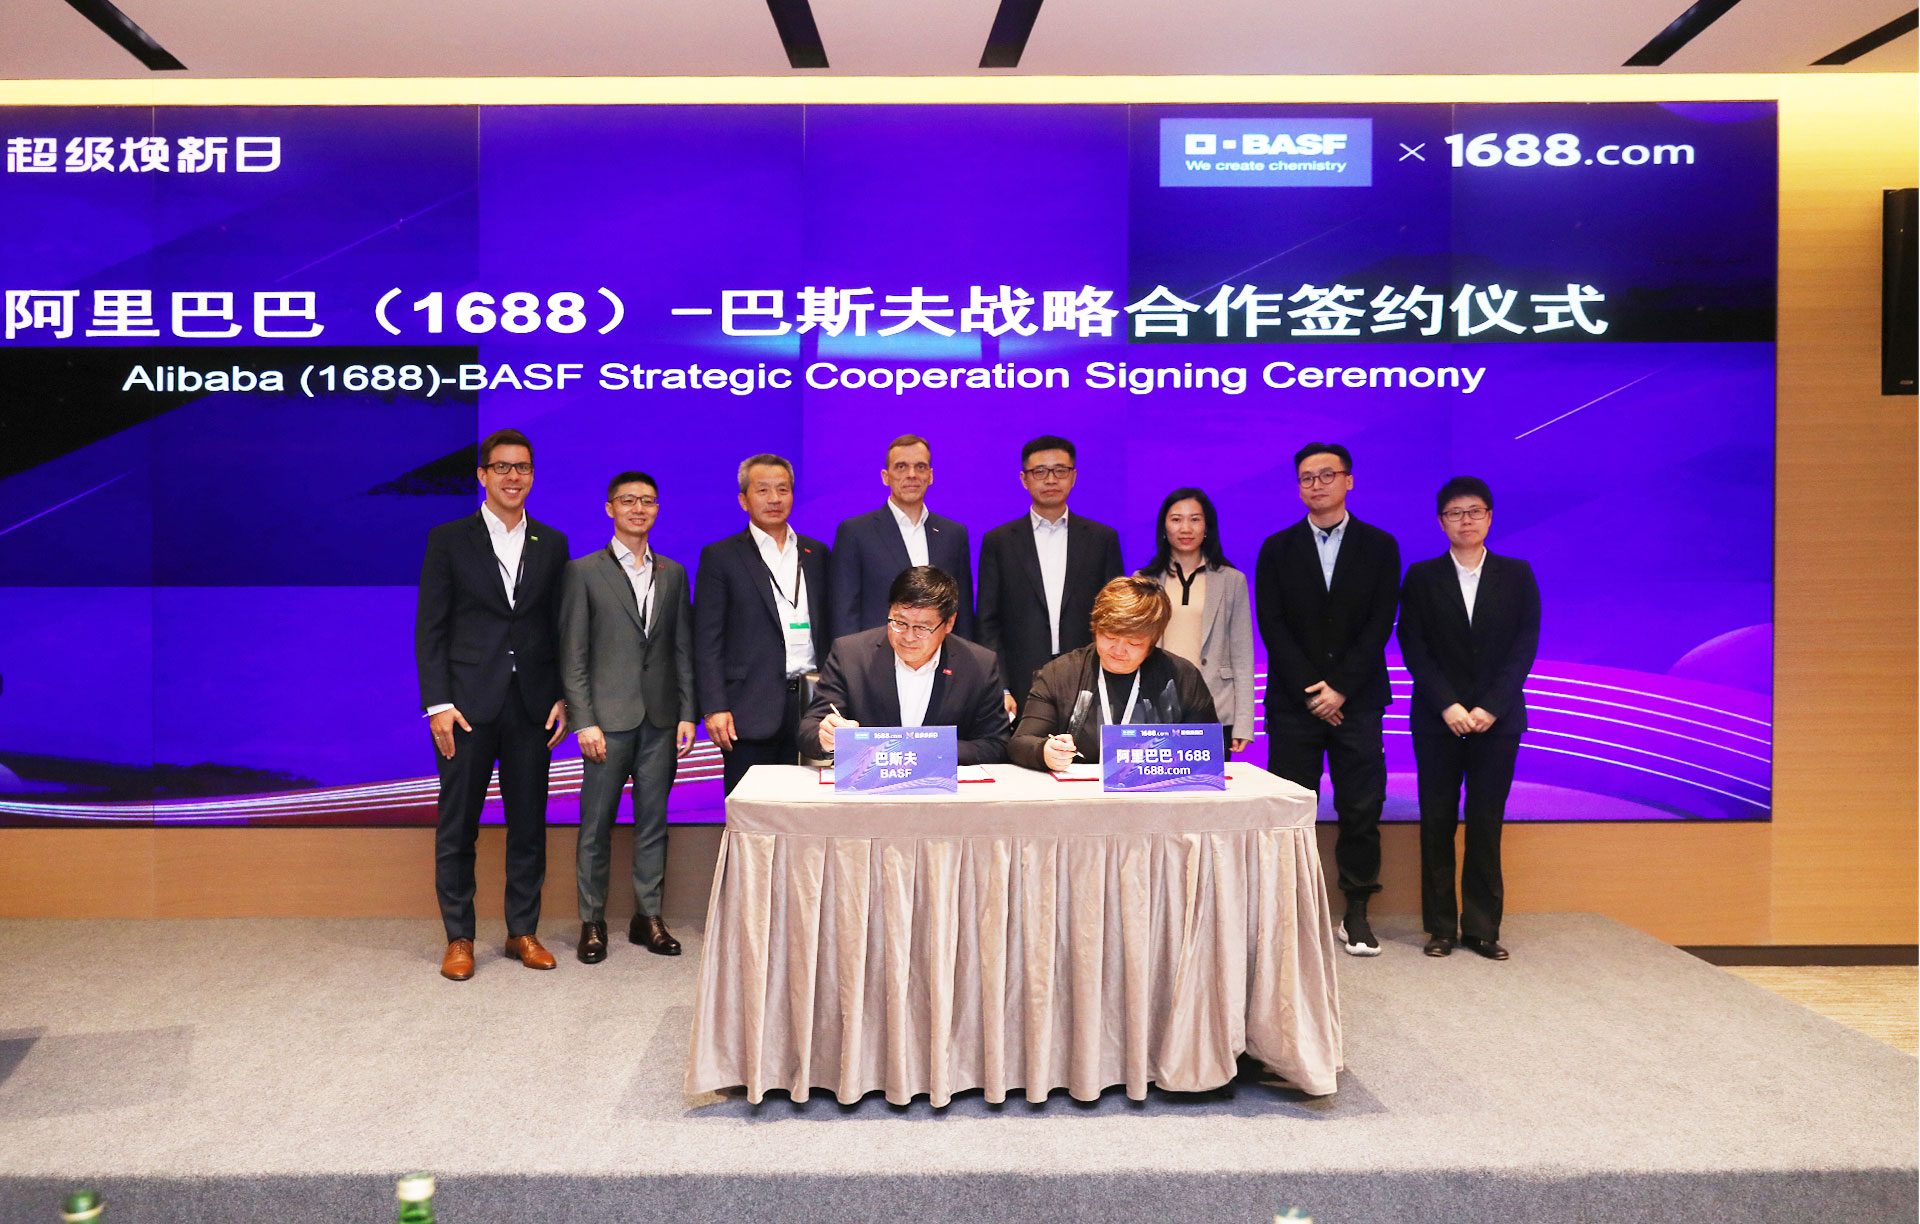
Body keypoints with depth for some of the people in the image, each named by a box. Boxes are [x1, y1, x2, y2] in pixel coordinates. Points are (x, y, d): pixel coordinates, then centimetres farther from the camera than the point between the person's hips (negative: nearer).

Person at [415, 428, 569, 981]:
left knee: (529, 824, 8)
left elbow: (561, 629, 10)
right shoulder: (448, 539, 2)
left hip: (532, 706, 2)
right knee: (457, 826, 5)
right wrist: (438, 703, -9)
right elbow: (430, 628, -1)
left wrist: (562, 698, 1)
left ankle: (523, 931, 21)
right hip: (468, 705, -2)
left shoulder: (552, 544, 10)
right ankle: (459, 938, 17)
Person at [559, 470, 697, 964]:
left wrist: (687, 713, 4)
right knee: (596, 826, 3)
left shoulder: (673, 573, 12)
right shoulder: (584, 571, 1)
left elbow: (682, 649, 11)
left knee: (654, 822, 9)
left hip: (660, 719, 3)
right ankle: (592, 922, 15)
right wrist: (584, 720, -10)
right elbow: (573, 656, -3)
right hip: (608, 718, -3)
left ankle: (648, 917, 19)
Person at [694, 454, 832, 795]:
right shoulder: (720, 557, 3)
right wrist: (714, 708, -10)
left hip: (812, 703, 3)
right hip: (752, 712, -3)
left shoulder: (816, 553, 15)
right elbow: (707, 642, -1)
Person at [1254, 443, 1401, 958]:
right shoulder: (1278, 548, 8)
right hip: (1293, 702, 0)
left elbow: (1380, 625, -1)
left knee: (1361, 809, 1)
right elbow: (1272, 626, 0)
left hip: (1357, 700, 0)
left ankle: (1356, 914, 11)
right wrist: (1310, 689, -9)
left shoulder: (1379, 546, 7)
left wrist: (1339, 688, -10)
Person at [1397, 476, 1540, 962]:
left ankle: (1482, 927, 10)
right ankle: (1440, 927, 9)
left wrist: (1490, 706, -10)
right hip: (1437, 720, 0)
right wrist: (1447, 705, -12)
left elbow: (1525, 645, 1)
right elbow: (1413, 646, -1)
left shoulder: (1517, 575, 8)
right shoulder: (1421, 577, 6)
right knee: (1437, 823, 2)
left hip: (1497, 718, 1)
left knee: (1487, 825, 2)